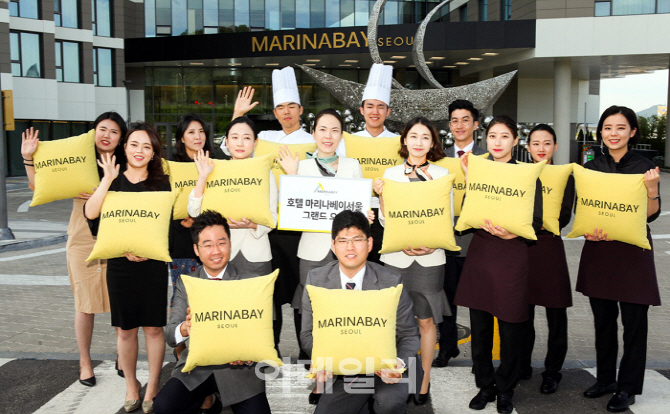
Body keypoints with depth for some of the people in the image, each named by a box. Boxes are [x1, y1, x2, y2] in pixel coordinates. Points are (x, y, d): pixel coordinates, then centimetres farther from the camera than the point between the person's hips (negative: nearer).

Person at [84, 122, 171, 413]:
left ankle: (152, 389, 18)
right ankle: (131, 388, 25)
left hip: (153, 263, -1)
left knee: (153, 327, 4)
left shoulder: (161, 183, 5)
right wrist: (108, 178, -13)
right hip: (120, 264, 1)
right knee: (125, 329, 8)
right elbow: (91, 213, -11)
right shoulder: (112, 182, 6)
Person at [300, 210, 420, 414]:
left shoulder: (391, 282, -9)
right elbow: (308, 333, 1)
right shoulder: (316, 279, -3)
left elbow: (409, 335, -3)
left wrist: (399, 363, -24)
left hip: (384, 367, -3)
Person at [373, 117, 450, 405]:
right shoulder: (391, 174, 5)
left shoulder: (442, 174, 4)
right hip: (397, 257, 0)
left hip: (430, 258, 0)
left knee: (426, 320, 7)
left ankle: (424, 382, 20)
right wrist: (381, 196, -13)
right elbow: (386, 221, 3)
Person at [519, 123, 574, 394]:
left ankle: (552, 372, 19)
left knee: (555, 316, 4)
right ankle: (522, 366, 25)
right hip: (521, 250, 2)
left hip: (550, 249, -2)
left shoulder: (564, 178, 1)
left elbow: (562, 218, -9)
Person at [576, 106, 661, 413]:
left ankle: (628, 387, 17)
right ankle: (605, 378, 28)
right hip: (598, 250, 3)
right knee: (603, 319, 13)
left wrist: (652, 188, -24)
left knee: (633, 322, 3)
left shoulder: (644, 167, -3)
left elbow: (650, 215, -7)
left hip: (632, 251, -3)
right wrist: (590, 230, -13)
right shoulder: (591, 168, 6)